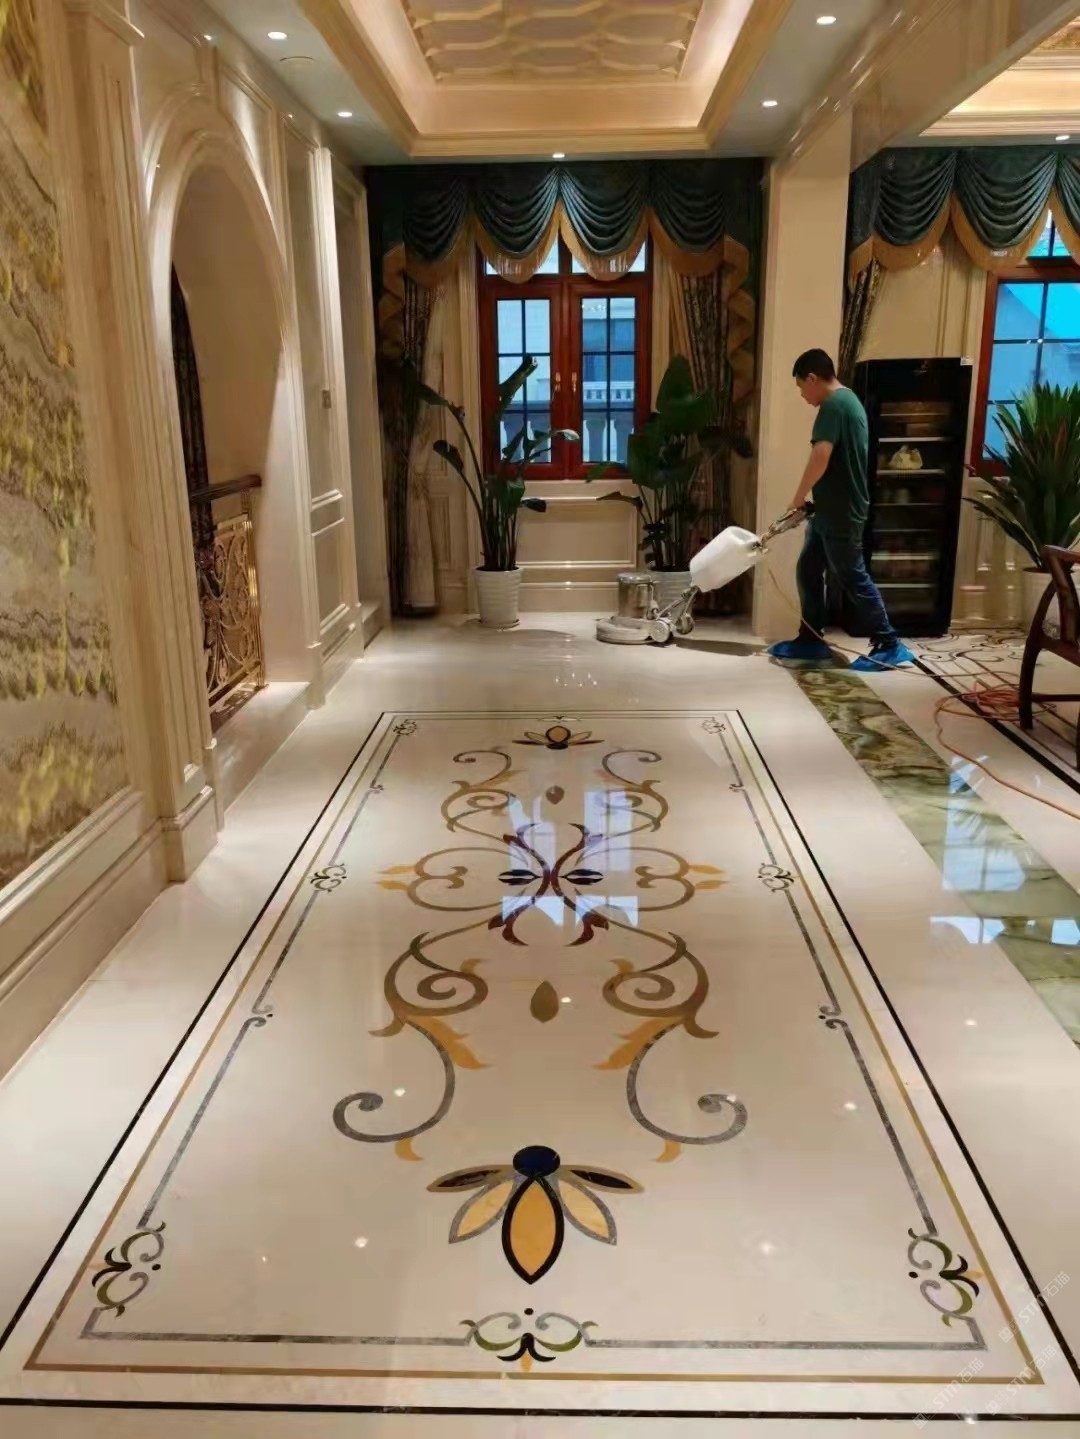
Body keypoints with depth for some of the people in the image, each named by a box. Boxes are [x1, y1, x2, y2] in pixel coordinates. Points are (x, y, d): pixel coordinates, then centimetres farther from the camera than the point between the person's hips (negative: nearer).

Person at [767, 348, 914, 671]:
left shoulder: (833, 405, -17)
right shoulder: (847, 399, 16)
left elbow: (820, 457, -28)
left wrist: (799, 498, -15)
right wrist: (810, 500, 20)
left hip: (840, 512, -10)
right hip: (832, 509, 10)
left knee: (853, 578, -3)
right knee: (808, 571, 14)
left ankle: (890, 646, 4)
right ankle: (811, 640, 21)